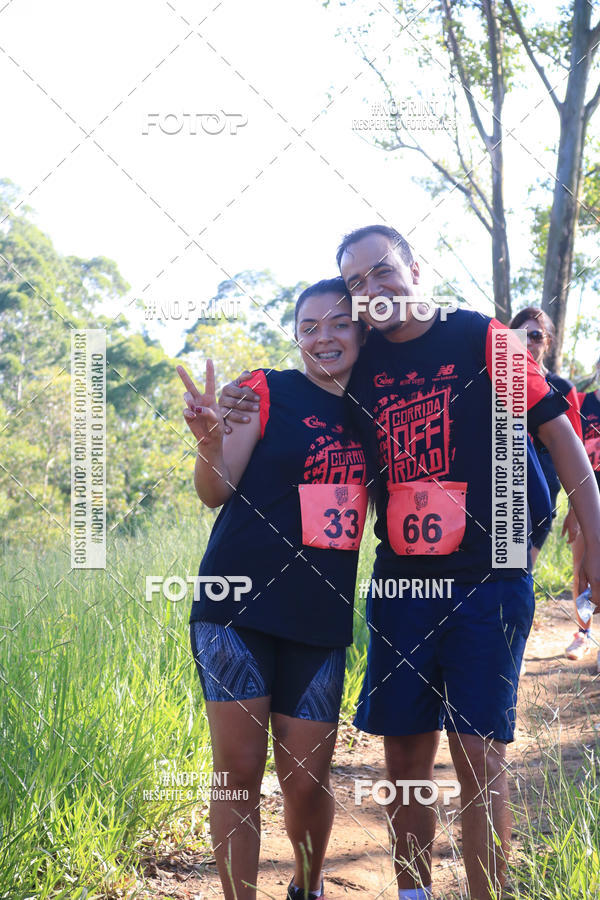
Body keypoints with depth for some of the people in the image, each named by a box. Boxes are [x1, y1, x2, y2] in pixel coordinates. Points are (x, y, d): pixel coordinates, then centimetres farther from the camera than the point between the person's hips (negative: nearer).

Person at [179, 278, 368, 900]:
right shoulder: (268, 390, -2)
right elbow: (217, 492, -6)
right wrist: (209, 438, -28)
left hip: (320, 620, 3)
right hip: (239, 606, -3)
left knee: (306, 781, 7)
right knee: (239, 772, -3)